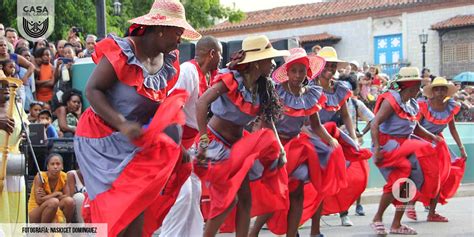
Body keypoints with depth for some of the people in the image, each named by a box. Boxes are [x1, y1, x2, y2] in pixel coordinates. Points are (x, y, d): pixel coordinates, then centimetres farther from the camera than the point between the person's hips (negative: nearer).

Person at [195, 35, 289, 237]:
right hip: (215, 142, -7)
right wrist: (203, 141, -35)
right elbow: (202, 102, -30)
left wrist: (280, 149, -4)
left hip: (236, 145, 7)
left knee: (245, 198, 2)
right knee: (228, 198, -11)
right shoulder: (232, 79, -19)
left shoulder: (262, 88, 3)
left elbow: (268, 121, 8)